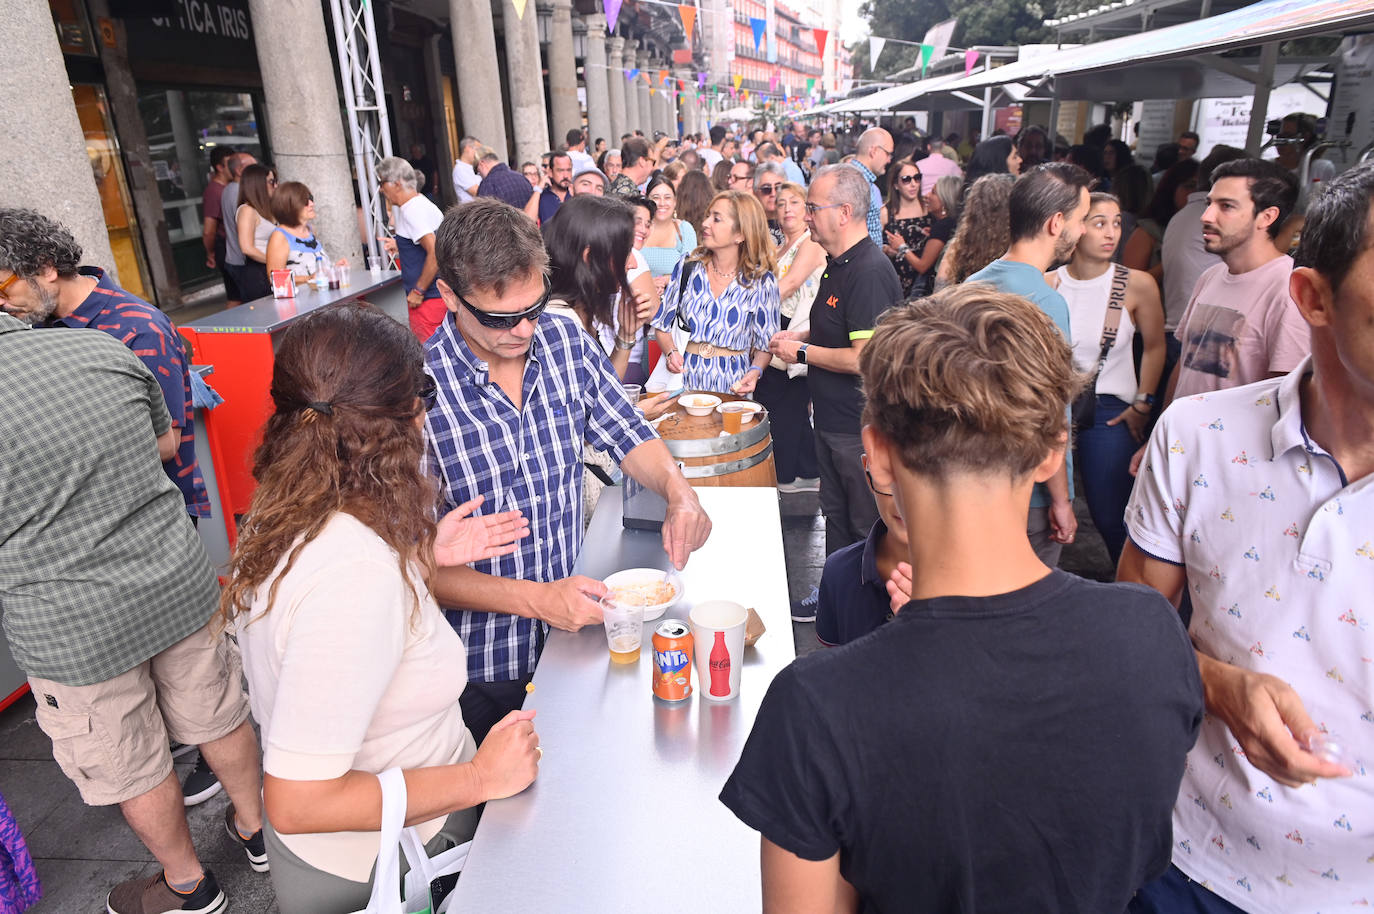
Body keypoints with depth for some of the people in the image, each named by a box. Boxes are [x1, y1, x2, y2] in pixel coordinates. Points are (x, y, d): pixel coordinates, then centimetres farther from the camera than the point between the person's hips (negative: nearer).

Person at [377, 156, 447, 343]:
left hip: (427, 298, -10)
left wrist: (418, 291, -20)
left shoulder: (412, 211, -16)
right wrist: (400, 246, 20)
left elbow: (436, 252, -24)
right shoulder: (423, 203, 15)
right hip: (441, 293, 10)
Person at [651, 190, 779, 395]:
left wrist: (755, 371, -12)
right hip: (685, 377, 1)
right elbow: (662, 325, 12)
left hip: (732, 383, -1)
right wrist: (671, 352, -7)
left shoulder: (762, 281, 1)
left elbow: (765, 342, 7)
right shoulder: (688, 267, 5)